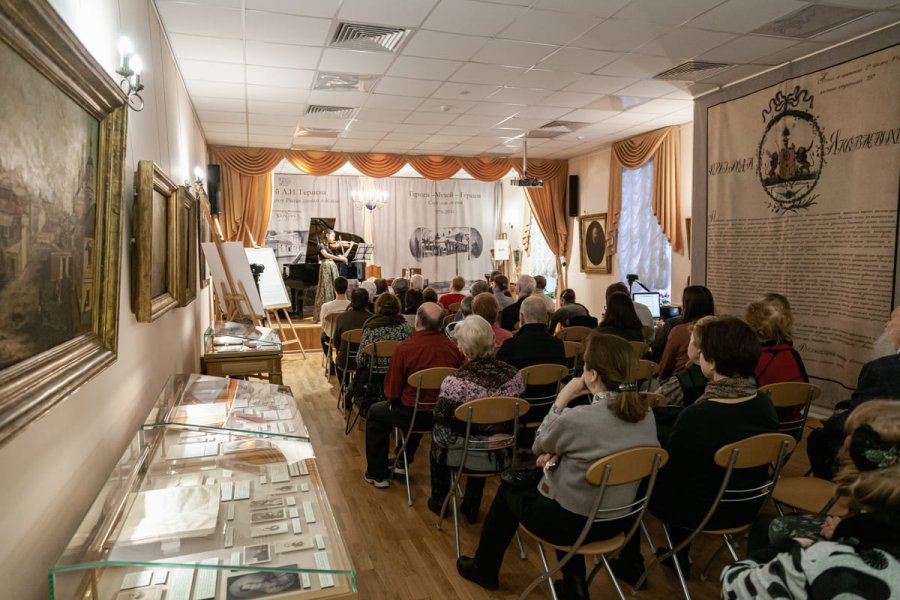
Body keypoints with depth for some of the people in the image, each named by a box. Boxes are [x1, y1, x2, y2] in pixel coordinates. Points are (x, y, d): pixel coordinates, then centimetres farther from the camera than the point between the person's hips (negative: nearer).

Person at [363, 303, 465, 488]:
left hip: (415, 416, -5)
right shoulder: (453, 347, -10)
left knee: (375, 412, 23)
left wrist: (394, 400, 10)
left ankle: (377, 474, 30)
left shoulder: (404, 349, -21)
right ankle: (403, 462, 52)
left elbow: (392, 392, -13)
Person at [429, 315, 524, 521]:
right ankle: (471, 507, 48)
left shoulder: (454, 382, -24)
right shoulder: (513, 375, -11)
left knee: (437, 442, 29)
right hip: (503, 456, 4)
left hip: (470, 457, -3)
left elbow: (441, 432, -18)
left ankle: (439, 501, 45)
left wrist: (442, 439, 4)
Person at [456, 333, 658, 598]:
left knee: (508, 491, 21)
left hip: (572, 522, -6)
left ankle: (484, 569, 44)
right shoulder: (646, 415, -9)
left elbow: (538, 445, -9)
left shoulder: (577, 418, -30)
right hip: (618, 521, 6)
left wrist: (563, 398, -10)